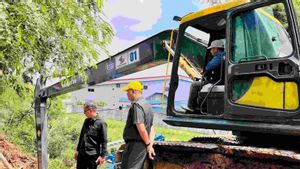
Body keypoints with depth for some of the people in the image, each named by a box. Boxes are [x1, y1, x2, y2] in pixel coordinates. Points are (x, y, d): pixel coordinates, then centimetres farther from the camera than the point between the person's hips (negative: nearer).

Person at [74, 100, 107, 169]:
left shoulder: (101, 123, -11)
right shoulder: (86, 121, 10)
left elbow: (104, 141, -12)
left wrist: (102, 155, -14)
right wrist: (77, 150, 19)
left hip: (93, 155, -6)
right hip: (82, 154, 7)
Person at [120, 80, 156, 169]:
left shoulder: (136, 105, -15)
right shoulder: (147, 106, 15)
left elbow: (141, 129, -21)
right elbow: (151, 129, 15)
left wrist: (148, 144, -10)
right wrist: (150, 145, 10)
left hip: (134, 145, -9)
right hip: (142, 145, 9)